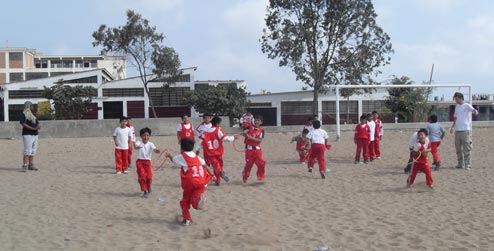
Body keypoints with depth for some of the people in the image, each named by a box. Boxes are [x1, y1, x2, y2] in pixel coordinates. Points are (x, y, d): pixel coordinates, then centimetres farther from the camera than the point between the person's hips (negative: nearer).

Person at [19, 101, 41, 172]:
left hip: (35, 135, 8)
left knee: (33, 151, 9)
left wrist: (38, 127, -4)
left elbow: (37, 124, 21)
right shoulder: (23, 114, -4)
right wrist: (33, 128, -22)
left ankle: (31, 165, 15)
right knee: (27, 151, -13)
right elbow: (23, 124, -15)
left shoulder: (33, 115, 21)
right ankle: (25, 166, -13)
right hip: (27, 134, -8)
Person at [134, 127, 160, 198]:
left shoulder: (150, 144, -6)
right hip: (140, 161, -1)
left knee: (149, 176, -5)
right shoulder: (139, 142, -9)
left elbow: (154, 149, -24)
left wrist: (157, 150, -49)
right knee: (141, 176, -6)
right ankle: (145, 191, 9)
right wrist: (136, 147, -58)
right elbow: (135, 146, -32)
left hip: (147, 161, 1)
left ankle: (149, 187, 27)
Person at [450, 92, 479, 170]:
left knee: (467, 149, -7)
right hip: (457, 130, 7)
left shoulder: (467, 106, -5)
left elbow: (474, 110, -24)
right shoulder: (457, 106, 17)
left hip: (466, 130, -7)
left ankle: (468, 165, -3)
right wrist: (452, 127, 19)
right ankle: (460, 164, 19)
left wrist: (475, 111, -47)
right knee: (458, 148, 10)